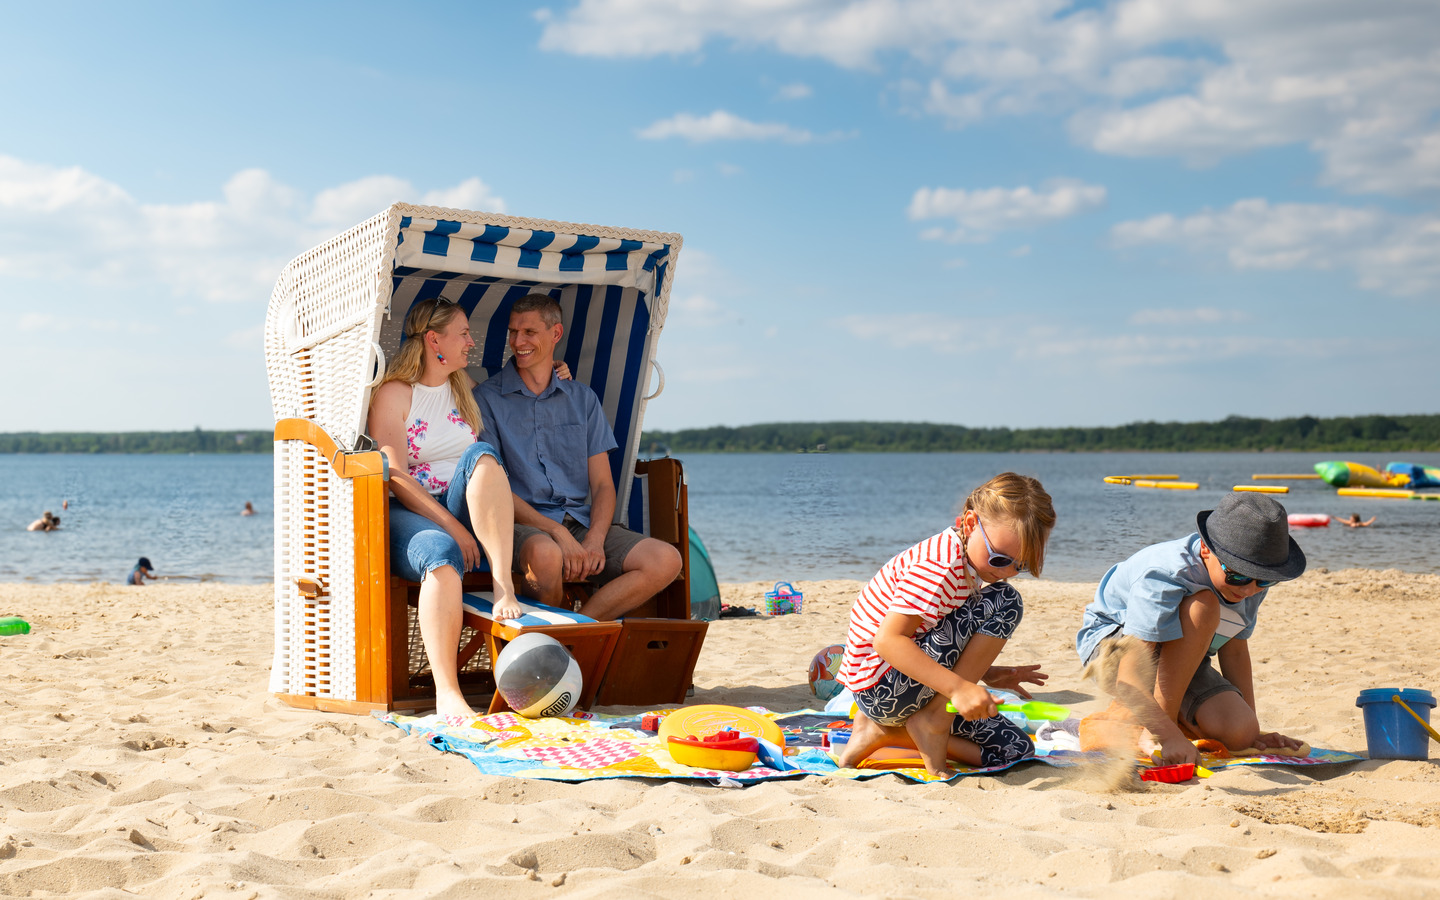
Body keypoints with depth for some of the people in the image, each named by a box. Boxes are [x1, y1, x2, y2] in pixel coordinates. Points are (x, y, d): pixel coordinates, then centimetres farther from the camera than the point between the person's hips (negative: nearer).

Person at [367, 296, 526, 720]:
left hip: (462, 512, 4)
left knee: (481, 454, -26)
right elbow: (395, 478, -10)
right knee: (442, 554, -38)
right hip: (408, 515, -4)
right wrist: (452, 526, -20)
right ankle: (446, 693, -47)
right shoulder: (393, 393, 1)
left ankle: (505, 586, -40)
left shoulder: (464, 388, 20)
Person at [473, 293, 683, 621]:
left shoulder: (583, 399, 17)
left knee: (666, 560, -20)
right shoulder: (487, 398, 5)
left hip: (582, 523, 4)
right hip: (523, 525, -4)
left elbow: (603, 485, 12)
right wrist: (557, 532, -18)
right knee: (545, 554, -41)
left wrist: (595, 539, -10)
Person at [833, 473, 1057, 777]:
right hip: (879, 683, -10)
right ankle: (932, 723, -13)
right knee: (1004, 601, -18)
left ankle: (885, 732, 6)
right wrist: (959, 687, -35)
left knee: (1015, 749, 7)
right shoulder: (940, 565, -21)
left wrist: (982, 673, 9)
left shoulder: (971, 561, 10)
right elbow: (888, 640, -29)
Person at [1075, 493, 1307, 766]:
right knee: (1202, 608, -34)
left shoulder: (1252, 582, -10)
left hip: (1182, 666, 7)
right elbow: (1128, 674, -40)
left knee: (1239, 733, -20)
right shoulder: (1165, 575, -34)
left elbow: (1234, 650, 3)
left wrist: (1253, 732, 0)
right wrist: (1168, 735, -48)